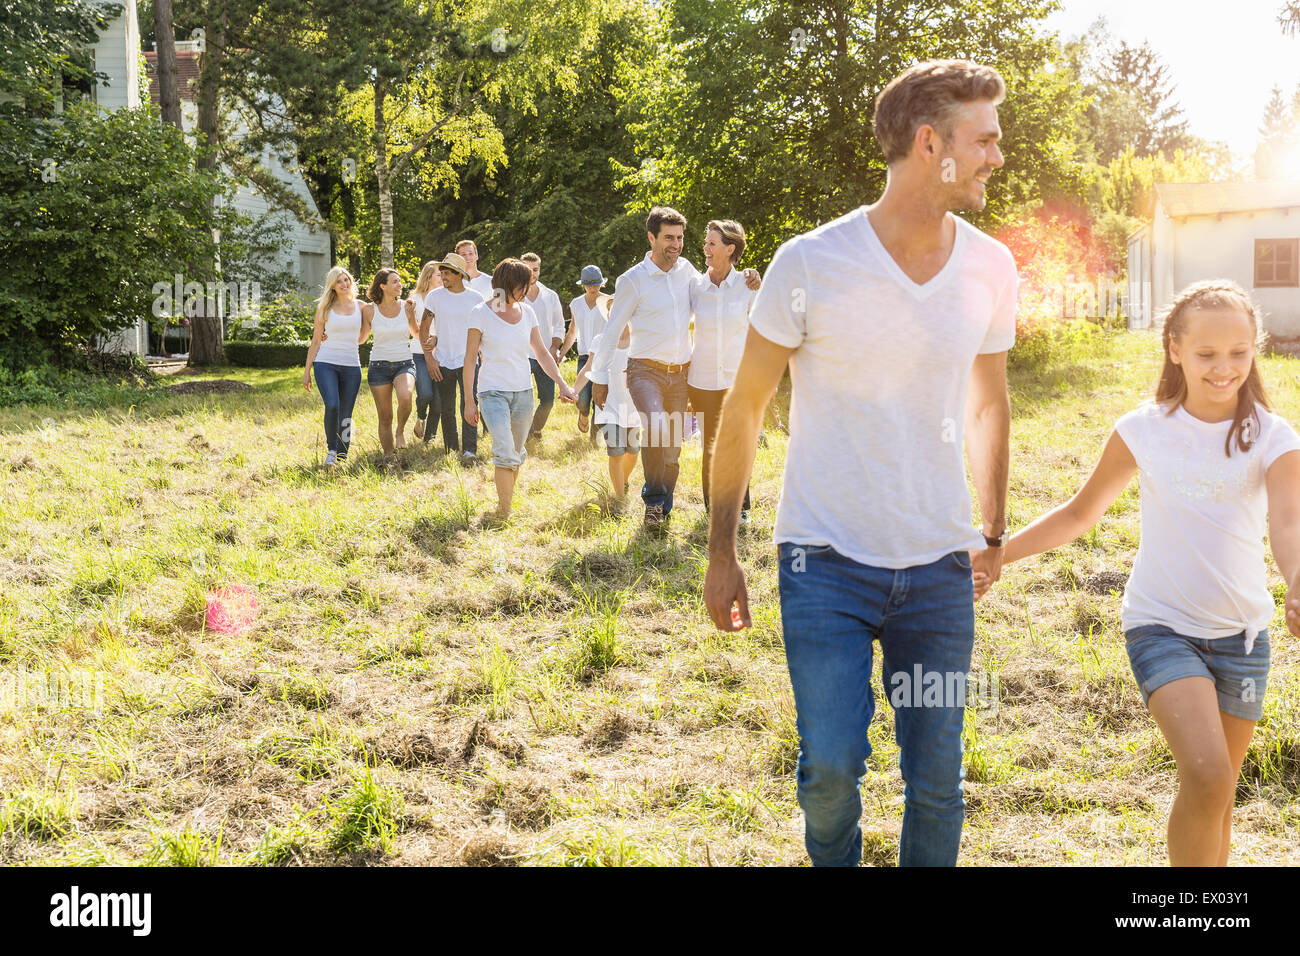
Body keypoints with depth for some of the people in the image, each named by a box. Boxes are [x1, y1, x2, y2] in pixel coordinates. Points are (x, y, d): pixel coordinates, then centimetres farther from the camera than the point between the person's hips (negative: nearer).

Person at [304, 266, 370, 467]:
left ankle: (342, 457, 11)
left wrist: (371, 322, 2)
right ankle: (331, 450, -7)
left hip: (351, 365, 2)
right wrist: (307, 371, 5)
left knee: (346, 415, 2)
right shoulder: (325, 308, 5)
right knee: (332, 405, -23)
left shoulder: (360, 307, 10)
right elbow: (316, 341, 8)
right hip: (326, 363, -2)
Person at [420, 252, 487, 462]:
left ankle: (469, 450, -15)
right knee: (446, 411, 5)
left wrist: (475, 353, 5)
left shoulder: (475, 298, 1)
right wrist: (429, 358, -3)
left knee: (469, 405, -13)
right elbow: (424, 328, 4)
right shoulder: (435, 296, 0)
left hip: (468, 360, -1)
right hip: (442, 362, 1)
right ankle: (451, 450, 16)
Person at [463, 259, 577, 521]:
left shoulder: (526, 312, 8)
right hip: (493, 391, -5)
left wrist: (562, 384, 3)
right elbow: (470, 360, -2)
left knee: (517, 454, 11)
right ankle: (504, 514, -16)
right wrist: (469, 401, -4)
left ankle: (506, 498, 28)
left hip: (523, 391, 5)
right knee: (505, 453, -18)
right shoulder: (481, 313, -5)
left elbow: (542, 353, 14)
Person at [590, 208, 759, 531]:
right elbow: (612, 332, -1)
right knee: (656, 429, -28)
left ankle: (662, 509, 23)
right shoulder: (632, 280, -6)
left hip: (680, 373, 5)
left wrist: (745, 284, 5)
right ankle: (654, 500, -10)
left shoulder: (686, 270, 8)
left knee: (673, 445, 7)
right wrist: (600, 377, 0)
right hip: (645, 370, -5)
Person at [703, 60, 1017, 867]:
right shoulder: (811, 265, -11)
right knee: (832, 766, -7)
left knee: (937, 783, 7)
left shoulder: (992, 269, 1)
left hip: (940, 567, 3)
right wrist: (721, 554, 0)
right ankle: (834, 861, 25)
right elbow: (744, 407, -2)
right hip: (826, 563, -3)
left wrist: (994, 535, 21)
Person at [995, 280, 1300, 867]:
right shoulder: (1144, 431, -5)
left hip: (1241, 633, 2)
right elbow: (1080, 514, 7)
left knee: (1217, 793, 12)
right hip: (1162, 624, -2)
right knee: (1207, 776, -22)